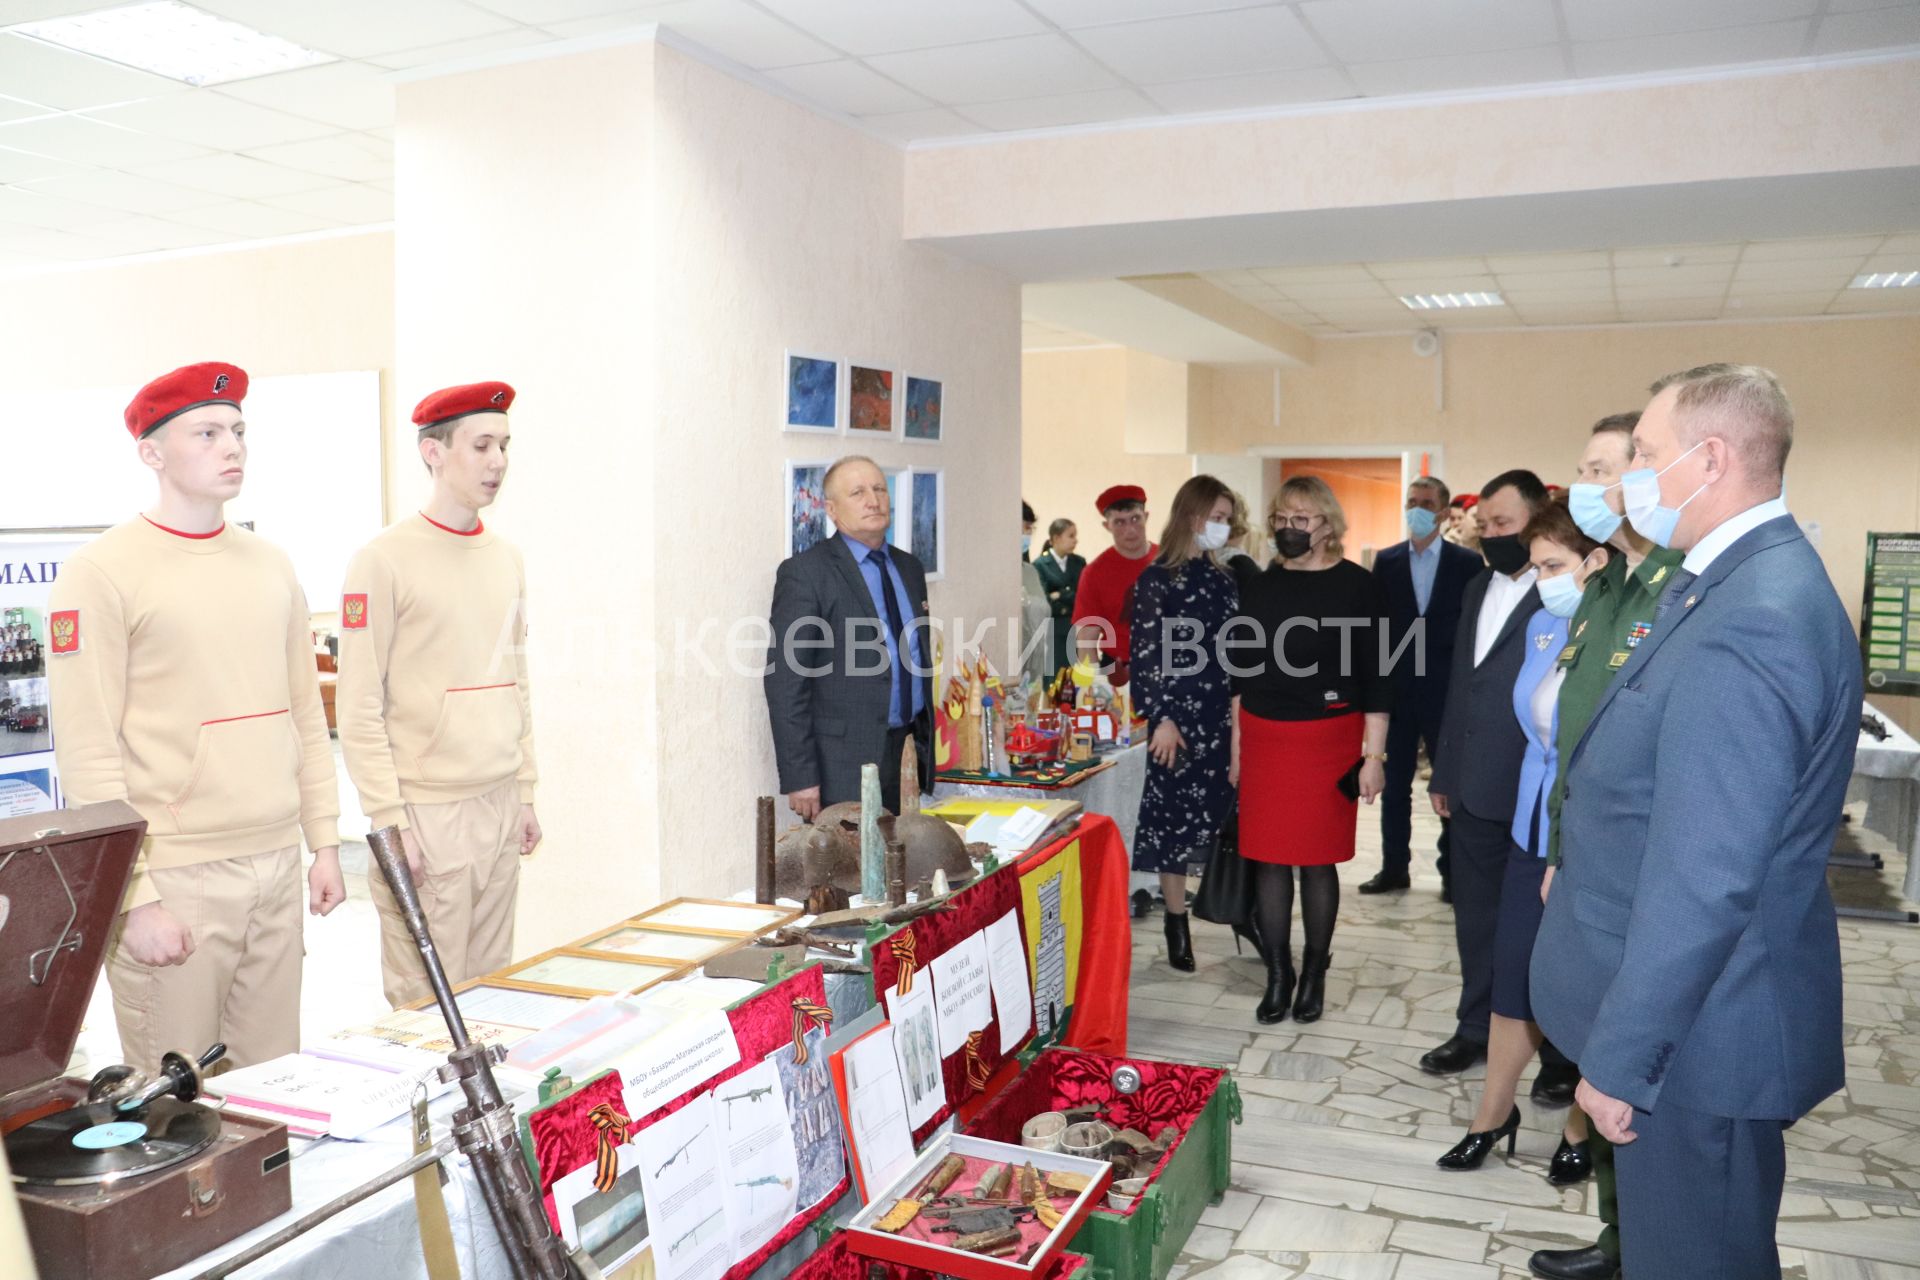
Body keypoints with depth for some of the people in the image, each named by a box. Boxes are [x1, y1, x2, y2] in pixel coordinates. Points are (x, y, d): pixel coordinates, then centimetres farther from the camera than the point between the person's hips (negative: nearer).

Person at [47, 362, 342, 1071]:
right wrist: (136, 898, -14)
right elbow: (87, 753, -11)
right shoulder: (101, 572, -7)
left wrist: (325, 842, 12)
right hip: (176, 879, -5)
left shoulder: (271, 565, 11)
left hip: (277, 868, 6)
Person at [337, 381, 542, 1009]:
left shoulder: (507, 558, 12)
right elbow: (358, 707, -10)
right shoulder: (385, 559, -9)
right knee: (428, 1004, 0)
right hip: (427, 813, -6)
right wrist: (389, 819, -13)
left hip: (501, 810, 6)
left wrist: (525, 792, 14)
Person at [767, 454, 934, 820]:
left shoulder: (909, 568, 14)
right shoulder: (804, 572, -8)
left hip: (909, 751, 6)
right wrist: (799, 777, -15)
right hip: (845, 762, -6)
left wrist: (925, 740, 17)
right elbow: (785, 681, -12)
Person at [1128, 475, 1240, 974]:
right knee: (1174, 814, 1)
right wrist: (1161, 719, -13)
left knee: (1228, 809, 3)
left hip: (1224, 713, 5)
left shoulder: (1223, 579, 11)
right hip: (1179, 713, -5)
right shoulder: (1156, 579, -5)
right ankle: (1177, 927, 12)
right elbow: (1144, 654, -8)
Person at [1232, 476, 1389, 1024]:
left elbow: (1375, 677, -4)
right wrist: (1237, 744, 13)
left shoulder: (1357, 587, -4)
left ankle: (1314, 973, 21)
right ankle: (1278, 975, 16)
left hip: (1328, 739, -3)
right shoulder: (1260, 588, 8)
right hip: (1263, 737, 3)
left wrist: (1374, 755, -7)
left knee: (1317, 859, 5)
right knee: (1268, 857, 4)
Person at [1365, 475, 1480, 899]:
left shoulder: (1467, 563, 0)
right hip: (1397, 688, 2)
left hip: (1446, 689, -2)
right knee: (1394, 782, 9)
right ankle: (1394, 867, 19)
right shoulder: (1386, 561, 6)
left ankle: (1452, 872, 16)